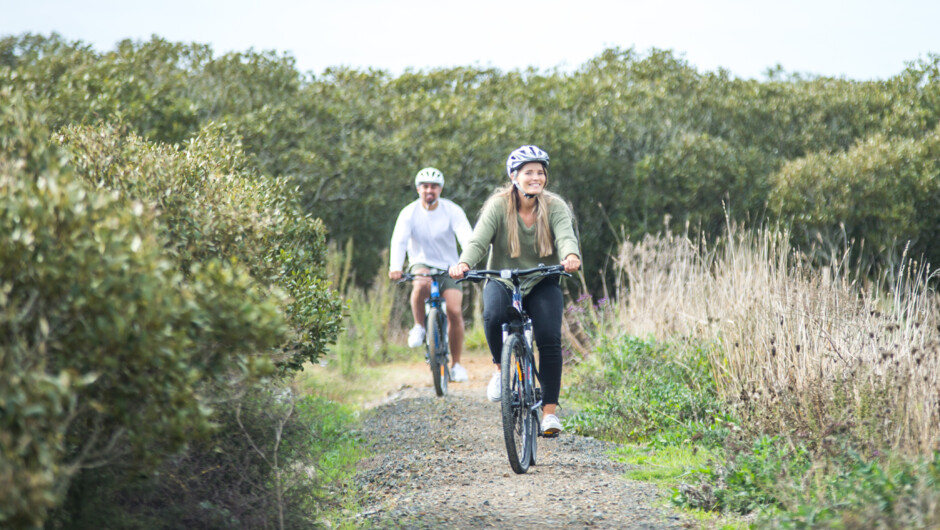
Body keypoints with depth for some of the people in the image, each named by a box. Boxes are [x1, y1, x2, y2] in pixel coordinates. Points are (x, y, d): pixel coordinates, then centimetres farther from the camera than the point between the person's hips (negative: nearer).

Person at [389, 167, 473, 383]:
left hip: (448, 267, 1)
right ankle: (419, 327, -11)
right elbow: (399, 240, -22)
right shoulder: (409, 213, -9)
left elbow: (466, 237, -23)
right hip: (421, 264, -1)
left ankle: (456, 364, -3)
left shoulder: (452, 211, -9)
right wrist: (395, 267, -41)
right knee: (421, 284, -37)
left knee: (455, 311, -16)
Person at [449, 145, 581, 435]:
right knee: (493, 314, -34)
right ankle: (500, 368, -7)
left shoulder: (555, 206, -6)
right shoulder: (499, 205, -9)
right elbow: (478, 240, -21)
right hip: (502, 280, -1)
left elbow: (566, 236, -23)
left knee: (549, 338, -21)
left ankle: (549, 411, -12)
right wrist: (463, 264, -43)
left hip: (543, 284, 1)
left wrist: (571, 256, -48)